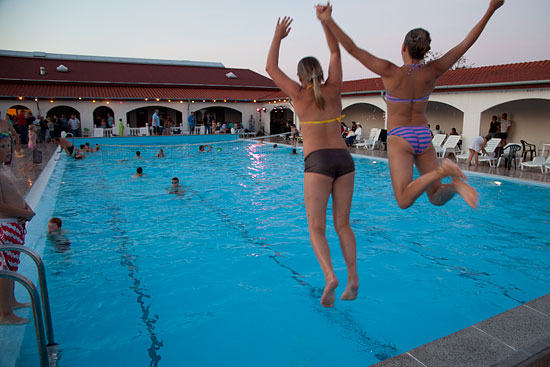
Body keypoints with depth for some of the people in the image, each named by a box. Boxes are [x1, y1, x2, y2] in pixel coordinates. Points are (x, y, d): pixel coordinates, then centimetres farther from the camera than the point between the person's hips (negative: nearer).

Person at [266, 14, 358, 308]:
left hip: (317, 162, -3)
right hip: (344, 159, 4)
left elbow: (271, 68, 19)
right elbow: (336, 53, 23)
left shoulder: (299, 95, 5)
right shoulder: (333, 90, 10)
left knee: (316, 228, 2)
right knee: (343, 224, 12)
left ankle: (330, 276, -18)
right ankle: (353, 278, 5)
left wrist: (277, 36, 27)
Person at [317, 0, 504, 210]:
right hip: (424, 137, 4)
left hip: (399, 139, -4)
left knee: (404, 201, -14)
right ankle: (455, 183, -20)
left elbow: (353, 49, -14)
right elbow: (466, 44, 5)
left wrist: (328, 20, -11)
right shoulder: (432, 72, -3)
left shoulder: (391, 72, -12)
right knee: (437, 198, 12)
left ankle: (441, 171, -34)